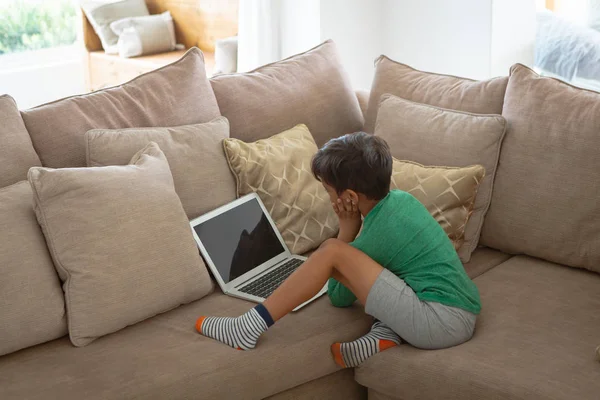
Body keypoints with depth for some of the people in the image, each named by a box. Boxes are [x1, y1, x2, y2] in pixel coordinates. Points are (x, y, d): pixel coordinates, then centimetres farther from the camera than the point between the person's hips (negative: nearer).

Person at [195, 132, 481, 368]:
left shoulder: (374, 237, -10)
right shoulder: (402, 199, 12)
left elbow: (339, 297, 6)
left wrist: (346, 231, 8)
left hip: (443, 323, -10)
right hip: (463, 315, 10)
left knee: (331, 252, -14)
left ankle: (248, 329, -12)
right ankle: (385, 334, -1)